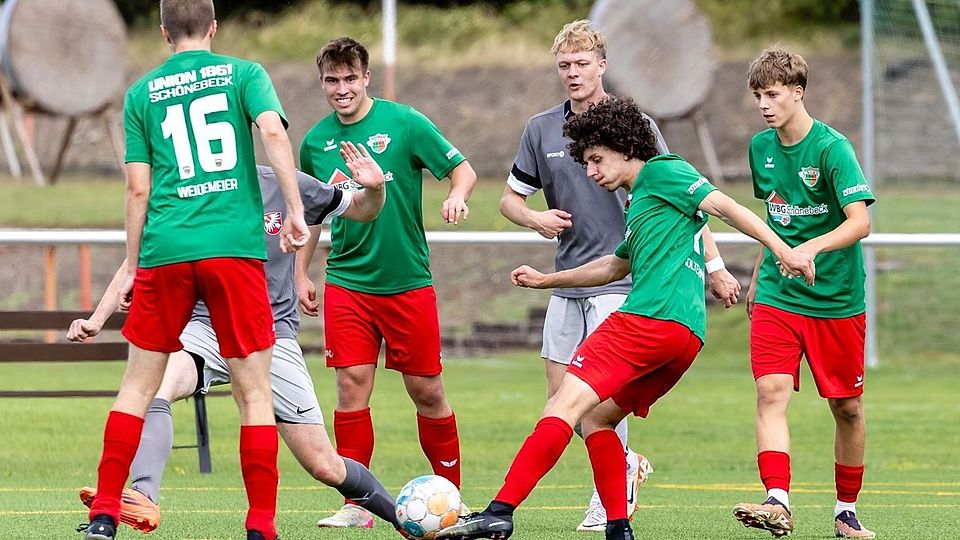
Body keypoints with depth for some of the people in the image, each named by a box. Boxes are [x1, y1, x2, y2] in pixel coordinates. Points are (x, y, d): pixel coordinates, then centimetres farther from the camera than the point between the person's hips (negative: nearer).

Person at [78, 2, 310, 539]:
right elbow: (274, 133, -10)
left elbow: (138, 188, 9)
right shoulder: (243, 74, 7)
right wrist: (295, 211, -8)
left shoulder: (142, 93, 11)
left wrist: (132, 266, 15)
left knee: (139, 385, 11)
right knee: (254, 391, 4)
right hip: (235, 247, -2)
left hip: (165, 252, 2)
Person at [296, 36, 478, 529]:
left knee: (426, 392, 3)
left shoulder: (403, 123, -6)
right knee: (351, 386, -7)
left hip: (407, 281, -2)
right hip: (346, 282, 2)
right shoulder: (315, 142, 4)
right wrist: (301, 273, 14)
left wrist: (456, 196, -25)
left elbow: (463, 170, -3)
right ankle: (355, 504, -2)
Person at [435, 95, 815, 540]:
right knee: (595, 417, 17)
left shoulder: (661, 172, 4)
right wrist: (545, 280, 50)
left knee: (565, 405, -16)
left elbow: (723, 206, -6)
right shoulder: (638, 203, 31)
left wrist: (783, 250, -15)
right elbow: (616, 266, 45)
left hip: (649, 317, -10)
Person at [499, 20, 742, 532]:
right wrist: (536, 218, -8)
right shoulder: (541, 130, 5)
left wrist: (714, 265, -5)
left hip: (621, 276, -5)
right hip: (567, 282, 5)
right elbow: (510, 197, 15)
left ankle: (609, 499, 2)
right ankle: (628, 462, 28)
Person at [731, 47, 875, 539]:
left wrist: (811, 248, -37)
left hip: (836, 300, -4)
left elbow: (860, 222, -23)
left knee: (847, 407, 7)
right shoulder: (761, 147, 6)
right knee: (771, 392, -15)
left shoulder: (832, 148, -13)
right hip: (776, 297, 4)